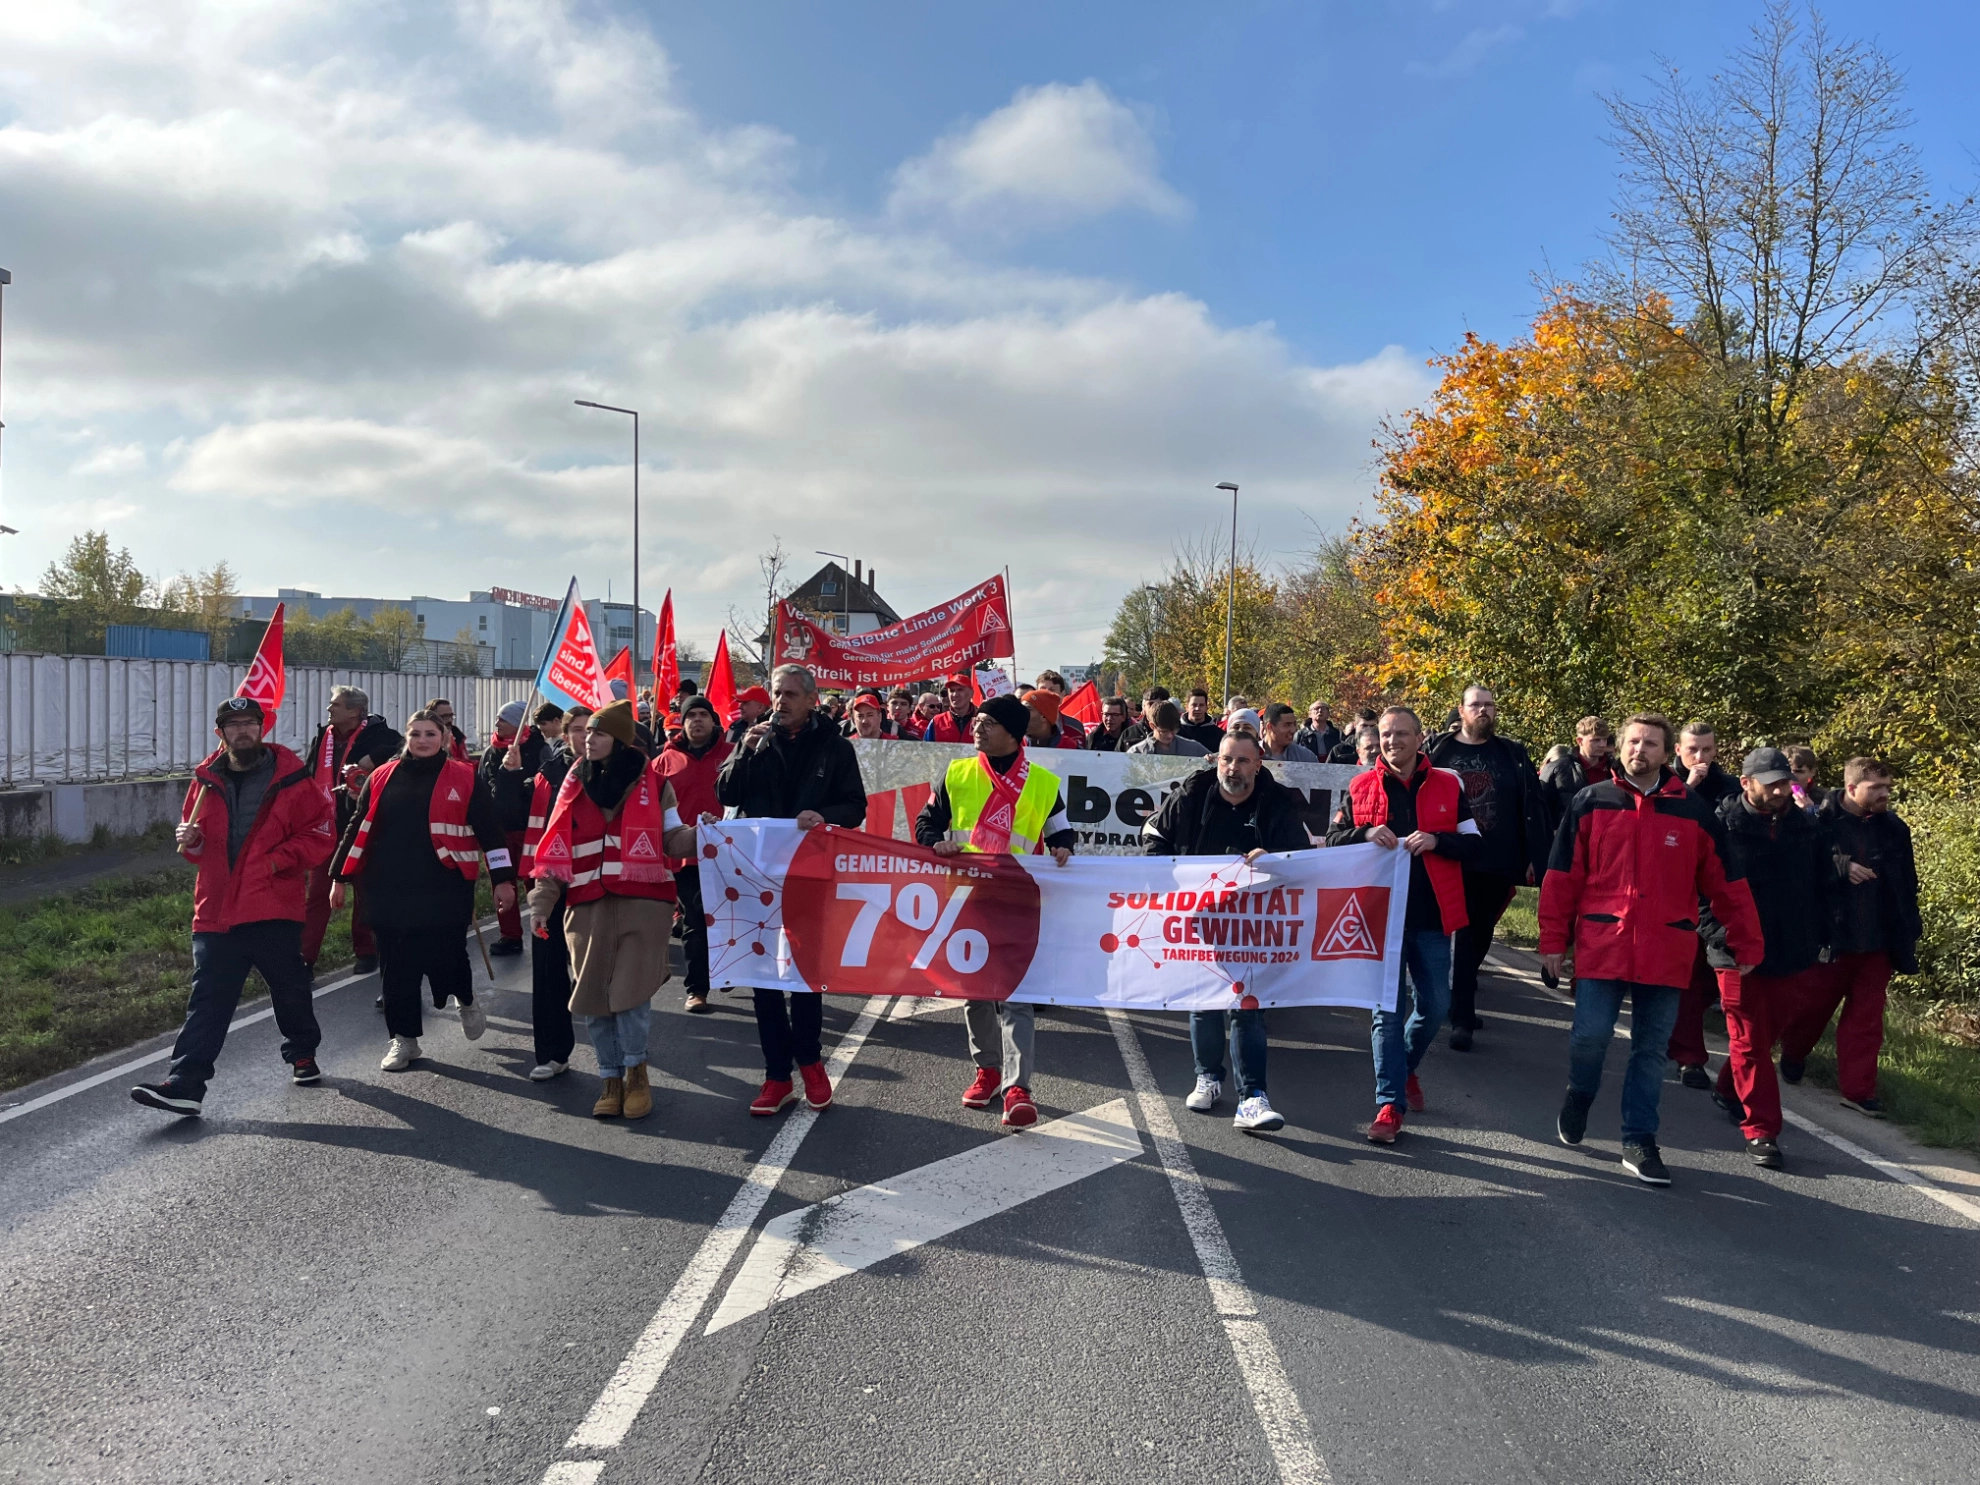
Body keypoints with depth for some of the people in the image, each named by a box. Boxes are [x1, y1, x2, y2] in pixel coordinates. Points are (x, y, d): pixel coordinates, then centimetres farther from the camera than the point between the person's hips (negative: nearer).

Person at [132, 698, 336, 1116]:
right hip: (216, 911, 3)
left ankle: (302, 1055, 36)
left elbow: (319, 836, -5)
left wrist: (278, 860, -17)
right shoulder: (207, 780, 10)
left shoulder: (291, 779, -4)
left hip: (274, 910, -3)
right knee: (207, 1000, 0)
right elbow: (199, 843, 23)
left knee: (290, 990, 12)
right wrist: (189, 841, 0)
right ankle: (185, 1085, -2)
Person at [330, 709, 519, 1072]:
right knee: (397, 968, 6)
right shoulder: (382, 778, 9)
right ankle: (404, 1037, 21)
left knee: (446, 959, -3)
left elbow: (490, 830, -1)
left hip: (444, 893, -3)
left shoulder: (464, 778, -1)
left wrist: (503, 878, -5)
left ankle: (466, 1001, 31)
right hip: (389, 893, 3)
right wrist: (340, 877, 13)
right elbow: (359, 829, 14)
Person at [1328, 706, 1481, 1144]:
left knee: (1435, 1005, 10)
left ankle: (1405, 1067, 38)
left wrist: (1435, 840, -14)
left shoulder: (1447, 786, 4)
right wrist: (1366, 834, -13)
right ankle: (1389, 1105, 3)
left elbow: (1473, 843, 4)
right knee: (1387, 1010, 0)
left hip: (1431, 915, 1)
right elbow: (1334, 839, 6)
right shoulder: (1361, 788, 4)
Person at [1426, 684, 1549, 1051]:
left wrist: (1534, 858, -5)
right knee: (1466, 936, 2)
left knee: (1476, 938, 8)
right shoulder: (1440, 750, 3)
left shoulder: (1513, 755, 6)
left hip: (1496, 864, 1)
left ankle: (1461, 1013, 21)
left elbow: (1531, 808, 3)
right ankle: (1463, 1014, 9)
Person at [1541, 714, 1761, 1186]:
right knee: (1591, 1035, -6)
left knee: (1652, 1050, 7)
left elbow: (1726, 883, 9)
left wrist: (1746, 946, 10)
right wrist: (1553, 940, -1)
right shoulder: (1590, 803, 2)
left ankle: (1639, 1142, 18)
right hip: (1602, 946, -1)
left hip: (1666, 952, 1)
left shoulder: (1694, 811, 5)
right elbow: (1562, 877, 1)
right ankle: (1579, 1095, 25)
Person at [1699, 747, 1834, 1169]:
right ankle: (1761, 1130, 9)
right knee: (1749, 1042, 3)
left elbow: (1825, 888, 14)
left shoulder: (1808, 828, 4)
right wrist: (1719, 936, -15)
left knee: (1766, 1036, 16)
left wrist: (1823, 937, 11)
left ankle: (1728, 1089, 40)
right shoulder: (1722, 827, -10)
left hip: (1794, 956, 4)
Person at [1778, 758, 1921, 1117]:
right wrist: (1842, 866, -26)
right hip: (1830, 935, -3)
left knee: (1866, 1019, 6)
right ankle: (1793, 1053, 40)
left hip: (1879, 940, 3)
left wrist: (1910, 931, 8)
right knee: (1813, 1004, 13)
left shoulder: (1894, 828, 4)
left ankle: (1858, 1090, 11)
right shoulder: (1821, 822, -10)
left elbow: (1907, 885, 10)